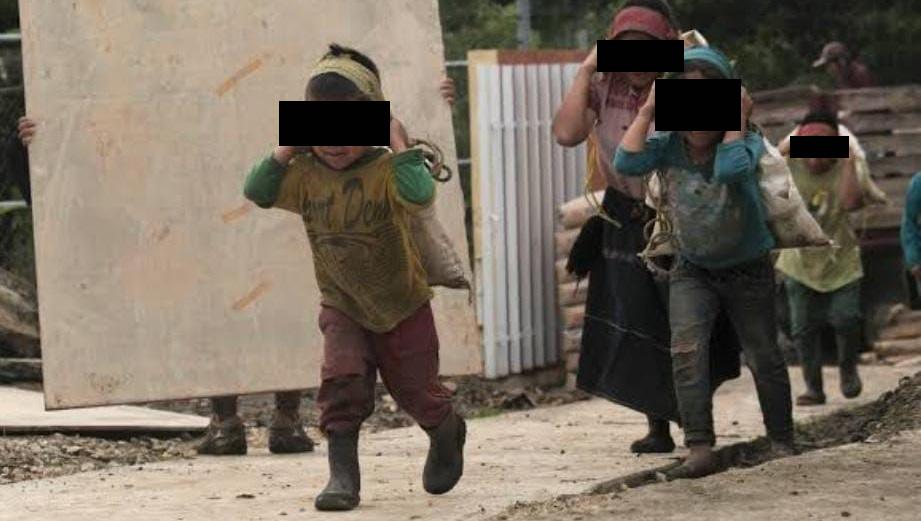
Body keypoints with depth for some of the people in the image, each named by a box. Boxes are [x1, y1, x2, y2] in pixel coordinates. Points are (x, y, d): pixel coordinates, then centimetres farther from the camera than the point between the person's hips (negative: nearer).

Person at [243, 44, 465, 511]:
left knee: (416, 391, 13)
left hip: (403, 307, -2)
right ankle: (342, 475, -11)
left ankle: (447, 436, 46)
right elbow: (257, 192, -17)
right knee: (341, 380, -18)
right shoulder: (307, 174, -9)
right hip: (342, 309, 2)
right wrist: (288, 149, -20)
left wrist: (400, 146, -34)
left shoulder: (383, 171, -23)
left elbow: (420, 195, -43)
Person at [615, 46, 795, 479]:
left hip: (748, 268, -1)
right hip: (692, 269, 1)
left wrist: (738, 120, -32)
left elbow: (731, 168, -43)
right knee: (687, 349, -21)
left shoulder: (745, 141, -20)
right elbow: (626, 163, -29)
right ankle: (700, 450, -24)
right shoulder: (668, 145, -12)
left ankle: (782, 441, 31)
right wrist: (647, 112, -25)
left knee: (764, 357, 11)